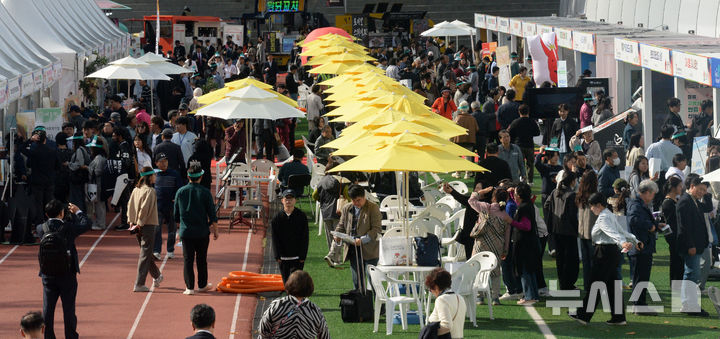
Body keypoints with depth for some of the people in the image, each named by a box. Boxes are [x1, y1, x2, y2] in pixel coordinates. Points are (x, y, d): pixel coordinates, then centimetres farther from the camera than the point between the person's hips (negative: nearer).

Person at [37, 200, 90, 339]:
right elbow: (86, 224, -1)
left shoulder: (42, 228, -7)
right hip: (67, 274, -2)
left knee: (48, 308, 9)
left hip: (48, 275, 2)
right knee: (68, 307, 8)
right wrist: (78, 212, 16)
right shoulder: (68, 227, -14)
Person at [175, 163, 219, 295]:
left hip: (186, 231, 1)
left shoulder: (180, 192, -1)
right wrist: (215, 230, 6)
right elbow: (212, 215, -6)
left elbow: (176, 215, 6)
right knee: (201, 259, 13)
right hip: (202, 232, -1)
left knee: (188, 260, 3)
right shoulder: (205, 192, -8)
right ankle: (202, 285, 25)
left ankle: (189, 287, -1)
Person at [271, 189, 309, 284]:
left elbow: (305, 238, -2)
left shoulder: (302, 216, -2)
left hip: (297, 258, -2)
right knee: (286, 282, 9)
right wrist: (278, 257, -6)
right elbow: (275, 239, 2)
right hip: (283, 258, 2)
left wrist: (302, 257, -8)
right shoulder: (277, 218, 1)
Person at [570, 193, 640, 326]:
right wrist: (634, 241, 34)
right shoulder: (610, 215, 17)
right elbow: (622, 231, 24)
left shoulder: (603, 218, -14)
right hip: (613, 251, 10)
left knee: (595, 284, -6)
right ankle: (618, 317, 12)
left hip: (605, 253, -10)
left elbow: (613, 233, -30)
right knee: (612, 285, 11)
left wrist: (623, 243, -44)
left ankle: (584, 315, -3)